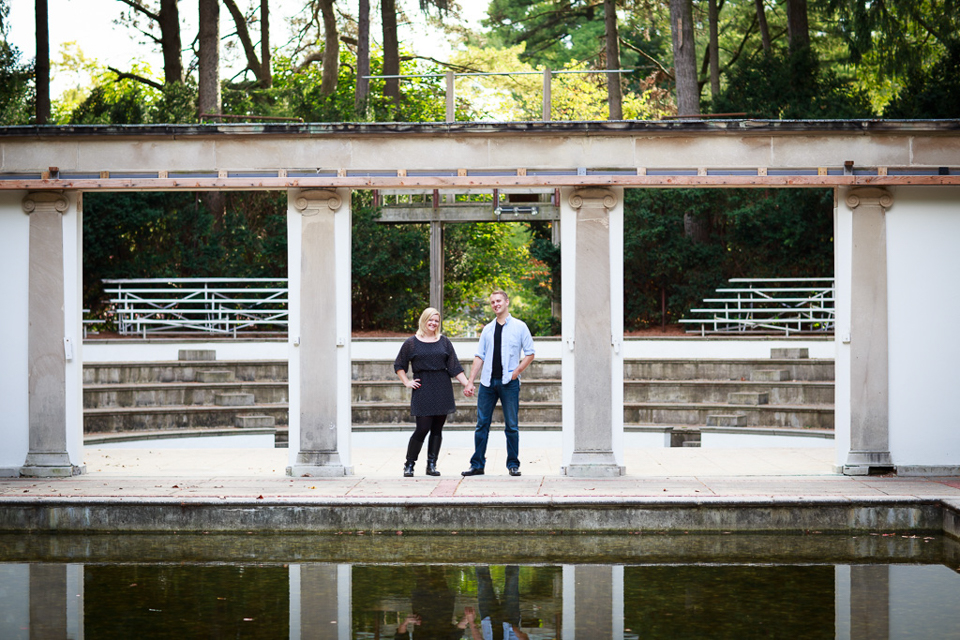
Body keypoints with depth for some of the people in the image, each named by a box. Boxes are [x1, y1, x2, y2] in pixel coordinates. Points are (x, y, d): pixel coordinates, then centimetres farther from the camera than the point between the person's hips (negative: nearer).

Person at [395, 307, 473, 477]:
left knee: (437, 429, 3)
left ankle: (432, 465, 10)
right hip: (422, 390, -3)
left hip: (442, 390, 3)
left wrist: (466, 383, -3)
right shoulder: (411, 343, 5)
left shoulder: (444, 342, 11)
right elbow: (399, 366, 12)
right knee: (423, 428, -9)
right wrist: (407, 382, 0)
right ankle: (409, 464, 2)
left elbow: (455, 367, 7)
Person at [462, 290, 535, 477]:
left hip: (509, 383, -3)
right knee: (482, 424, 3)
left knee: (511, 425, 1)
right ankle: (477, 464, 8)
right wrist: (470, 381, 5)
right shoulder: (487, 329, 12)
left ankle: (513, 464, 10)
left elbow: (530, 353, 4)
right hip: (487, 382, 3)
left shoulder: (519, 327, 3)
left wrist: (517, 371, -9)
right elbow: (479, 356, 11)